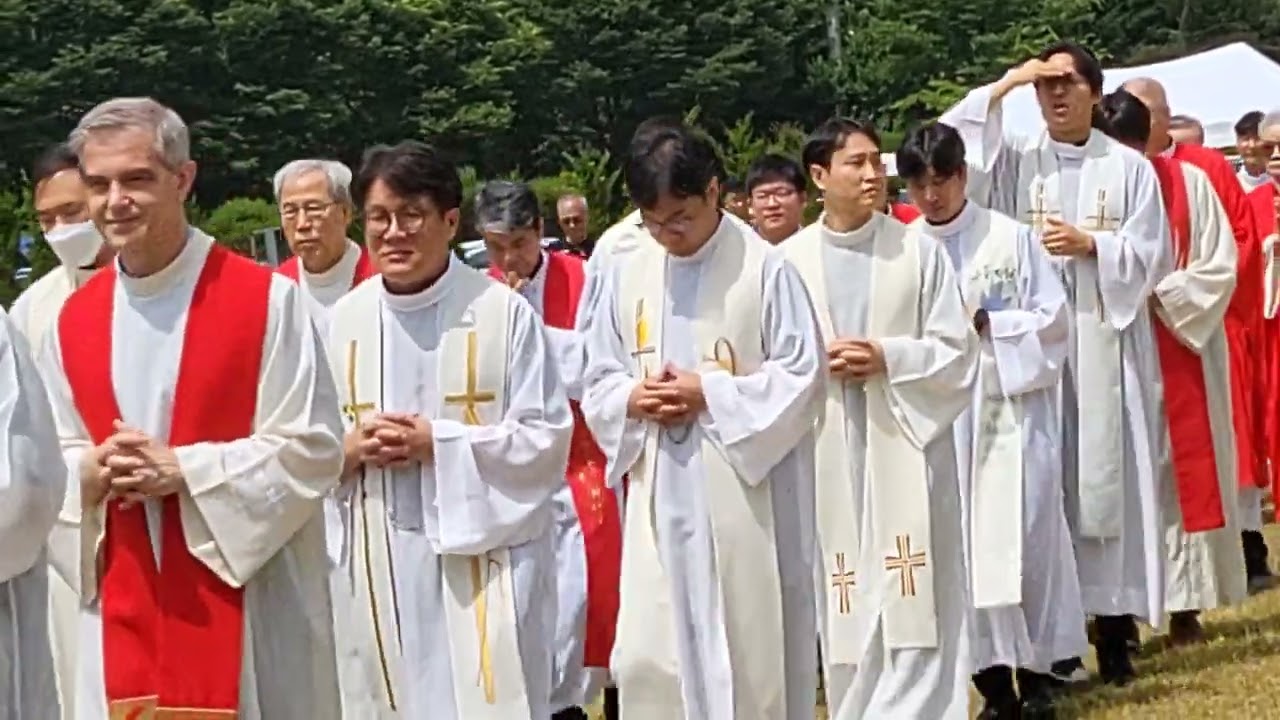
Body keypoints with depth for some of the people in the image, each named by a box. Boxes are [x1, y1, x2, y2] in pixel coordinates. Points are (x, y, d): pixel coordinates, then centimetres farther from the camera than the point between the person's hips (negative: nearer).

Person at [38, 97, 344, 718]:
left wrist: (182, 470, -17)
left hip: (247, 599, -4)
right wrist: (91, 471, -9)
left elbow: (312, 448, -9)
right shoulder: (73, 320, 7)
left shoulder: (267, 300, -8)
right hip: (122, 606, 4)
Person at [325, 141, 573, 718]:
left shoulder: (503, 311, -6)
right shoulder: (342, 321, 5)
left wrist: (439, 443, -16)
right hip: (379, 564, 4)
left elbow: (547, 437, -6)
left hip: (486, 558, -3)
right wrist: (349, 450, -11)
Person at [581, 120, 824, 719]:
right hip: (659, 498, 4)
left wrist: (710, 394, -14)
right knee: (648, 657, 3)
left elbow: (802, 377, -6)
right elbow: (598, 384, 12)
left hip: (745, 497, -4)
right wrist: (633, 399, -10)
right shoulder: (624, 274, 6)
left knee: (750, 652, 5)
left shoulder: (764, 268, -7)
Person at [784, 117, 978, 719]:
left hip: (904, 445, -1)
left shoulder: (919, 250, 0)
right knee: (845, 604, 7)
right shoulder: (790, 259, 1)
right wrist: (816, 361, -13)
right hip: (827, 452, 1)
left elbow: (956, 351, 0)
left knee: (912, 600, -3)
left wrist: (888, 357, -13)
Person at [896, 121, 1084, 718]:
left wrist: (986, 323, -12)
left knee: (1023, 538, -2)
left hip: (1011, 407, -2)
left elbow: (1054, 321, -1)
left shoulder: (1012, 237, -1)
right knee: (961, 545, 1)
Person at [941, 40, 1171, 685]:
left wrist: (1090, 244, -13)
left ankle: (1114, 624, 6)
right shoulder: (1015, 160, 8)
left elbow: (1153, 254, 2)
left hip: (1107, 342, -1)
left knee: (1108, 475, 0)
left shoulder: (1130, 168, 5)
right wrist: (999, 88, -9)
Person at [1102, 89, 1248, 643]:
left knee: (1186, 473, 3)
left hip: (1181, 352, 0)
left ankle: (1185, 605, 11)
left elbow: (1220, 267, -4)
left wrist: (1160, 296, -15)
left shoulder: (1189, 183, -3)